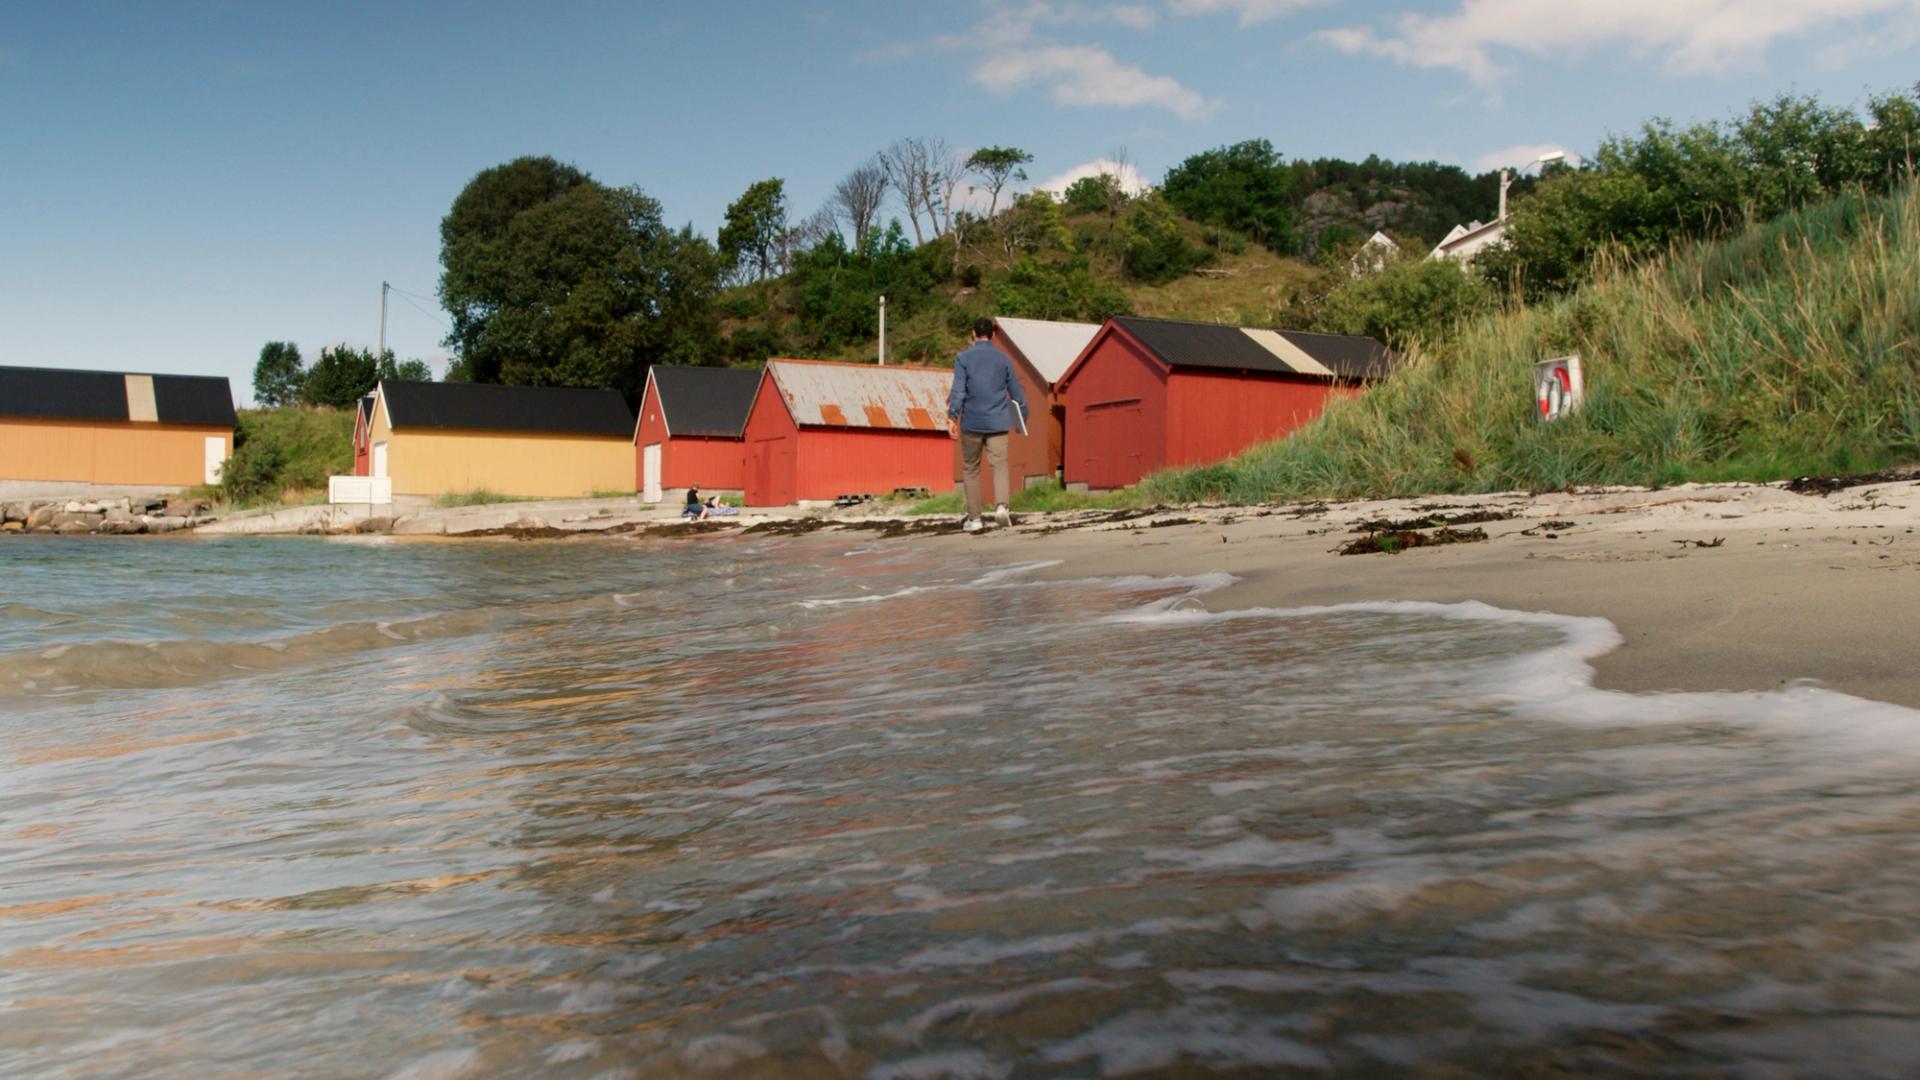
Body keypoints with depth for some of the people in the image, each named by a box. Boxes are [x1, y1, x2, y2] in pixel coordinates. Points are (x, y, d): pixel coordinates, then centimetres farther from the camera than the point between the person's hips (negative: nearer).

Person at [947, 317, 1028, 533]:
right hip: (998, 423, 1)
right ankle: (1001, 505, -28)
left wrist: (952, 417, -13)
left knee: (970, 469, 10)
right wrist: (1022, 417, 25)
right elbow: (1016, 391, 13)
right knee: (999, 465, -3)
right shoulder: (1003, 359, 8)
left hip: (972, 423, -1)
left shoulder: (963, 358, 0)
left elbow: (958, 390, -10)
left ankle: (974, 518, 12)